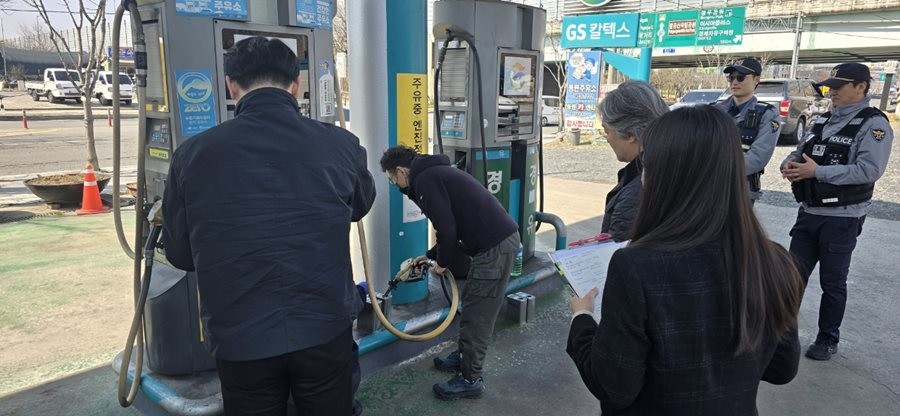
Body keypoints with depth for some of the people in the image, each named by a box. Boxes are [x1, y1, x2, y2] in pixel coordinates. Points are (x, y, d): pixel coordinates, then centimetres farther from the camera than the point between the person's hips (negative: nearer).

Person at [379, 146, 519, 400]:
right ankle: (464, 357, 34)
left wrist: (442, 262, 2)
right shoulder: (435, 173, 21)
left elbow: (447, 229, -15)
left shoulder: (425, 180, -10)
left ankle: (471, 379, 10)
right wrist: (430, 256, 31)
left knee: (478, 313, -1)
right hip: (500, 237, 10)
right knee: (472, 304, 20)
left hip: (495, 244, -10)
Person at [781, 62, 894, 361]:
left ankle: (828, 340, 22)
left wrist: (817, 172, -26)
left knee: (833, 282, 7)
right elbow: (800, 151, 15)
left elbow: (869, 169, -22)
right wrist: (790, 164, -8)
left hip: (842, 218, -6)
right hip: (808, 212, 6)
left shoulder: (873, 124, -10)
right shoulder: (823, 120, 12)